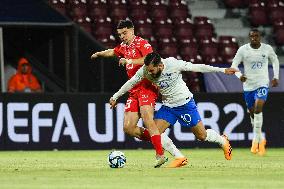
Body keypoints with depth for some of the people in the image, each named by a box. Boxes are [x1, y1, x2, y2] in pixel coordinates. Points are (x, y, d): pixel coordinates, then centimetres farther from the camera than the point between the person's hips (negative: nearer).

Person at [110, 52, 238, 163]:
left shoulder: (173, 64, -27)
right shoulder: (145, 71, -17)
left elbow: (197, 67, -20)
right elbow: (130, 83, -1)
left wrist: (223, 70, -17)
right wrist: (115, 97, 3)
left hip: (185, 103, -4)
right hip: (167, 106, 4)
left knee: (202, 136, 2)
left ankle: (223, 140, 35)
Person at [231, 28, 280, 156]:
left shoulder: (267, 49, -3)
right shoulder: (243, 50, -6)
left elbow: (275, 61, 16)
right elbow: (234, 64, -6)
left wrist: (276, 77, 9)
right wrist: (239, 75, -25)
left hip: (262, 84, -2)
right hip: (248, 85, 2)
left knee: (258, 108, -23)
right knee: (252, 112, 11)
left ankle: (256, 140, -16)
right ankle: (260, 139, 31)